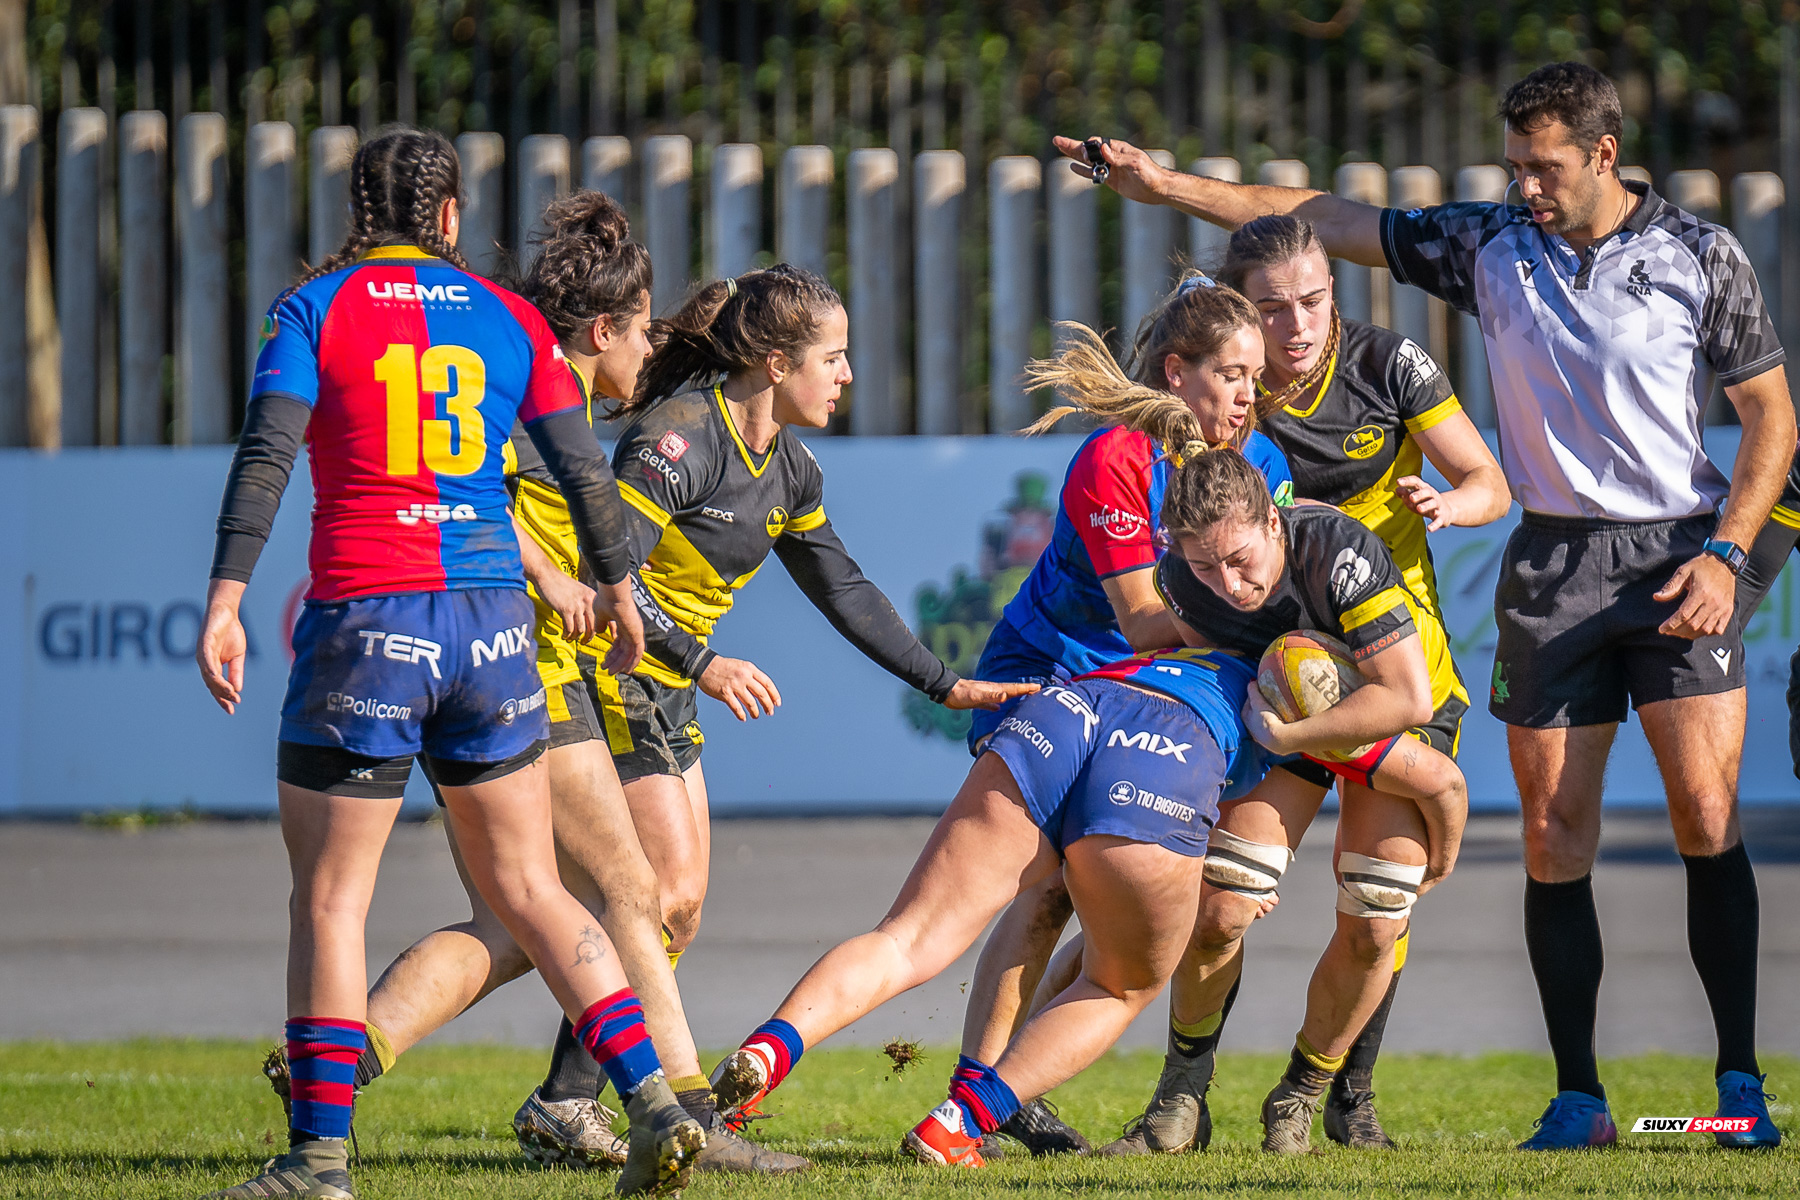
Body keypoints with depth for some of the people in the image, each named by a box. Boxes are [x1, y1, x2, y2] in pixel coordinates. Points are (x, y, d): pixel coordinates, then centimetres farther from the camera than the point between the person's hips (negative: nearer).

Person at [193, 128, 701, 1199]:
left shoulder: (314, 308, 1)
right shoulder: (507, 317, 9)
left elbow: (266, 455, -10)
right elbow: (585, 473, 9)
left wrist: (224, 603, -13)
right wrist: (619, 588, 23)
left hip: (367, 626, -3)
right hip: (491, 623, 3)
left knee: (329, 896, 4)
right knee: (530, 890, 12)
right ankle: (655, 1102, 2)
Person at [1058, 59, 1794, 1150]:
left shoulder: (1702, 256, 0)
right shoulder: (1492, 245, 7)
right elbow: (1332, 221, 10)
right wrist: (1165, 186, 6)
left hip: (1679, 555, -3)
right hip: (1552, 563, 3)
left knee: (1706, 808, -13)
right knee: (1554, 832, -2)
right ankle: (1577, 1099, 4)